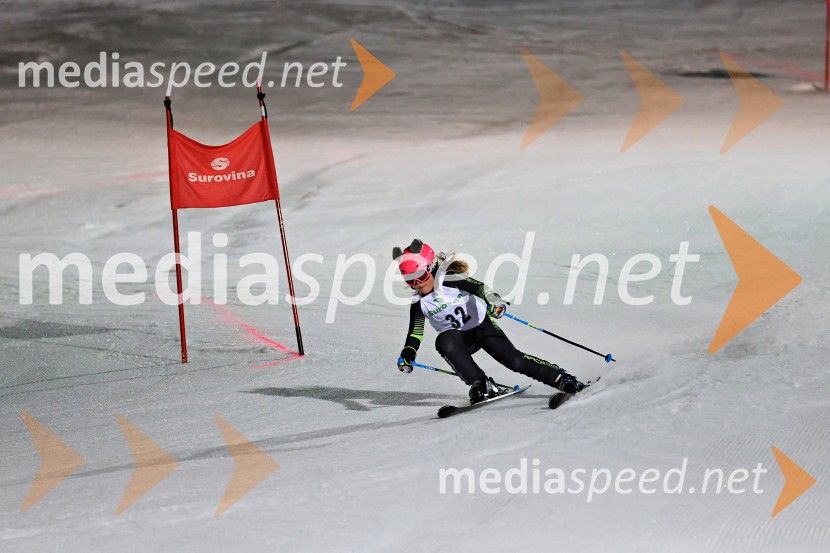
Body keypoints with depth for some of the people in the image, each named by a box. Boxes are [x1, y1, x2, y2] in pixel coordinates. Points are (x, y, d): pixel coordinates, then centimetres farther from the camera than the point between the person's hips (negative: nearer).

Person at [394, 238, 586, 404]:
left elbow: (478, 287, -25)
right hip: (461, 340, 3)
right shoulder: (419, 304, -5)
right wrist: (407, 355, -15)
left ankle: (562, 378, 1)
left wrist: (493, 300, -44)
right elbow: (415, 333, 2)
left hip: (483, 326, -3)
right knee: (444, 341, -31)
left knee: (515, 361, -14)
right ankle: (481, 385, -26)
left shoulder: (449, 280, -17)